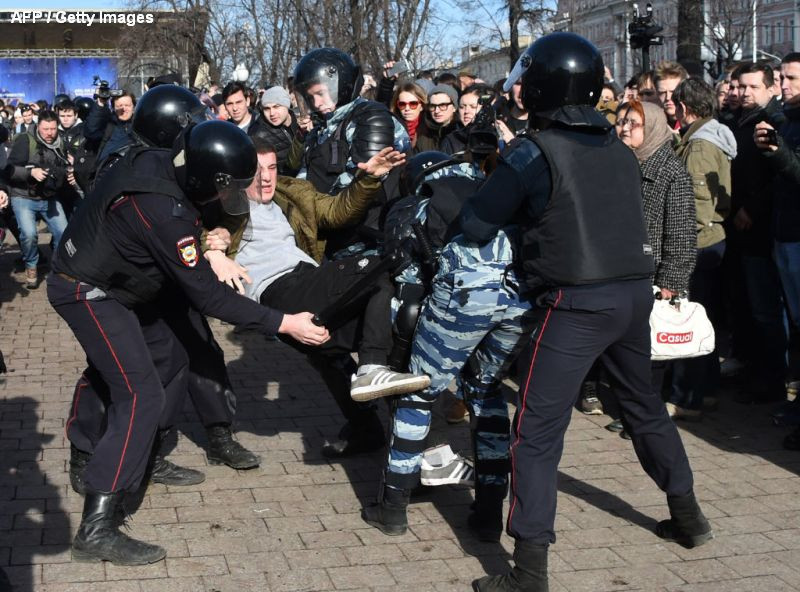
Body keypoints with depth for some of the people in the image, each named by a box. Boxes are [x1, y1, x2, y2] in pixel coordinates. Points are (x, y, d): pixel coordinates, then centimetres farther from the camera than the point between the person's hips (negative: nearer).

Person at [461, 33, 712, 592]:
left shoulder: (535, 152, -8)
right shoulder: (620, 149, 11)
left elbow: (476, 225, -5)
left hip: (577, 303, -7)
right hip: (635, 292, 7)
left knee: (538, 432, -4)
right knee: (646, 407, 25)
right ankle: (687, 515, 40)